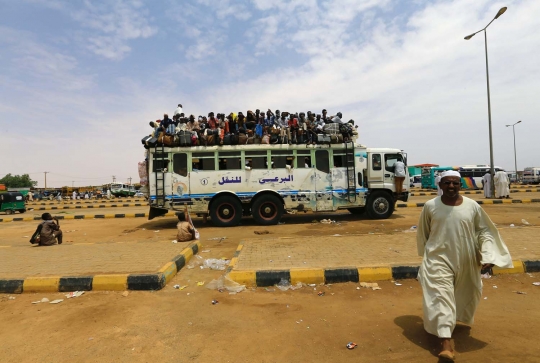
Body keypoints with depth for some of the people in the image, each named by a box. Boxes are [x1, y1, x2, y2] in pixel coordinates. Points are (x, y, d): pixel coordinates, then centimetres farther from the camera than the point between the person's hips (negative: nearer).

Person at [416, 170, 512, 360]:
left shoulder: (472, 206, -5)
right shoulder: (430, 206, -8)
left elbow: (485, 231, 4)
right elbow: (423, 233, 5)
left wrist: (488, 256, -7)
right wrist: (426, 254, 13)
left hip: (465, 261, 3)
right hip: (438, 259, -2)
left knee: (462, 296, 22)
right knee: (441, 297, -9)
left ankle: (454, 319, 53)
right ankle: (446, 344, -7)